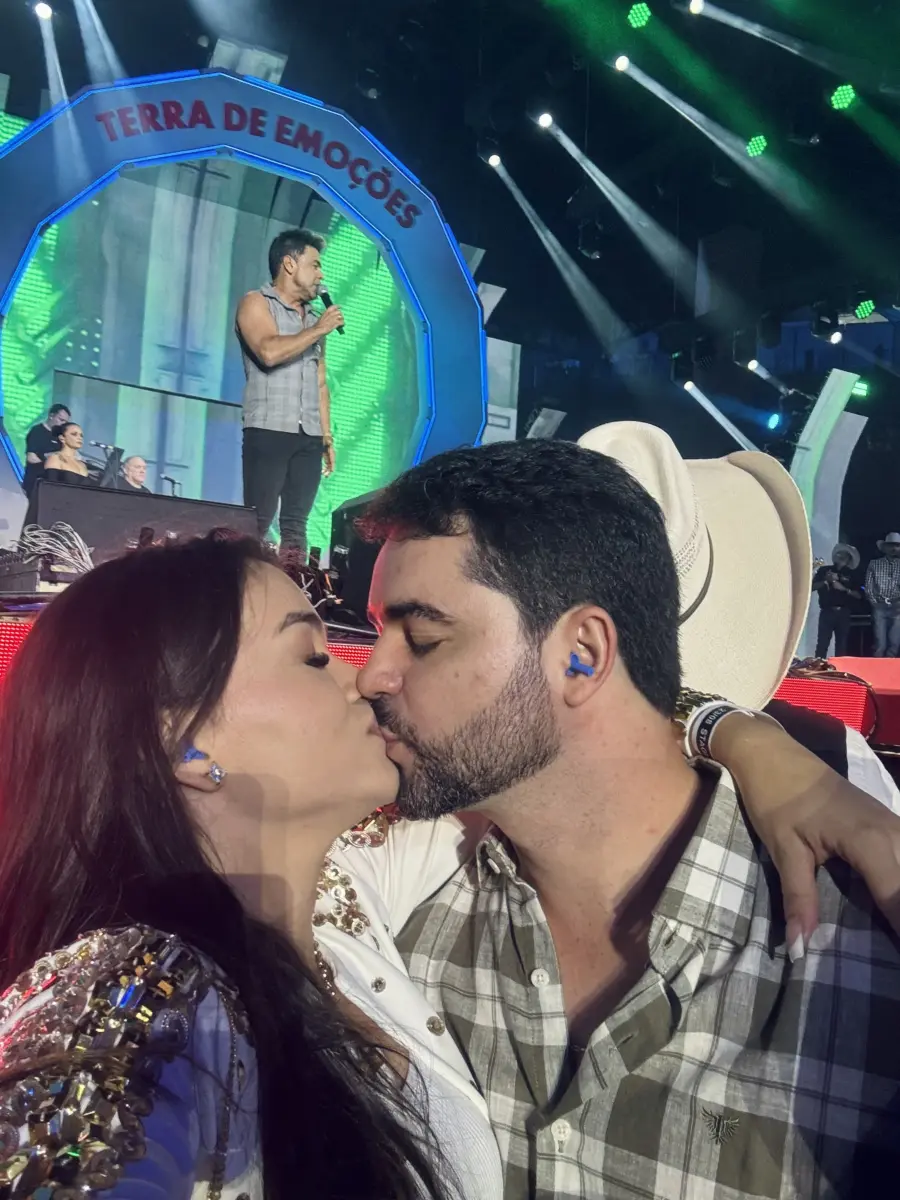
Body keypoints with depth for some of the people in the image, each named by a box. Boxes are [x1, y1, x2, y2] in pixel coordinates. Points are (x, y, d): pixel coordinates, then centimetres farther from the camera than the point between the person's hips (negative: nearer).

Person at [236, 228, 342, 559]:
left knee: (296, 524, 4)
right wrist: (319, 330, -7)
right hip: (268, 432, -5)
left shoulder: (314, 319, 21)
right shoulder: (256, 303, 3)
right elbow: (269, 352, -17)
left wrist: (327, 436, 13)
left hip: (309, 437, 6)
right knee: (258, 524, -8)